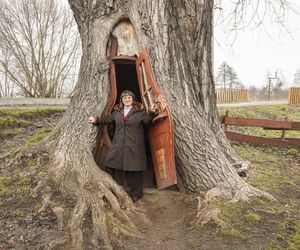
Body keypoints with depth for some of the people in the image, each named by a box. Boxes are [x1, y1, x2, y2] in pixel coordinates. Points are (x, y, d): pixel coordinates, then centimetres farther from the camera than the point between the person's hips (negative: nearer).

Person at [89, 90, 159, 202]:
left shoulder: (140, 110, -1)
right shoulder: (117, 111, 13)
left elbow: (146, 120, -13)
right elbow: (107, 119, 25)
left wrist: (152, 113, -31)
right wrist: (96, 120, 19)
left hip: (134, 145, -4)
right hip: (118, 144, 5)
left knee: (134, 169, 2)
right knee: (109, 164, 7)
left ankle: (136, 193, 20)